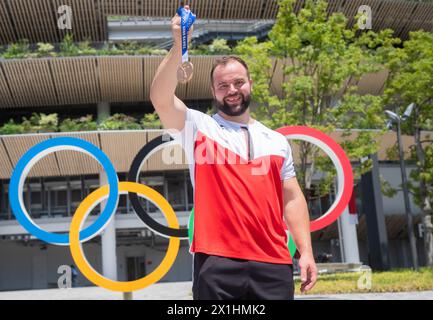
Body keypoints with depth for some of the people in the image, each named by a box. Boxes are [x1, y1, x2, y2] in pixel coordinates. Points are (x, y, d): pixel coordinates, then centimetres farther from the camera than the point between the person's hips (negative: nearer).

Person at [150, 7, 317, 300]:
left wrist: (306, 251, 7)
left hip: (274, 264, 3)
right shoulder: (198, 127, 8)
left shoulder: (277, 141, 18)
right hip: (217, 261, -3)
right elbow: (161, 99, -9)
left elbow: (292, 198, 16)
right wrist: (178, 47, -20)